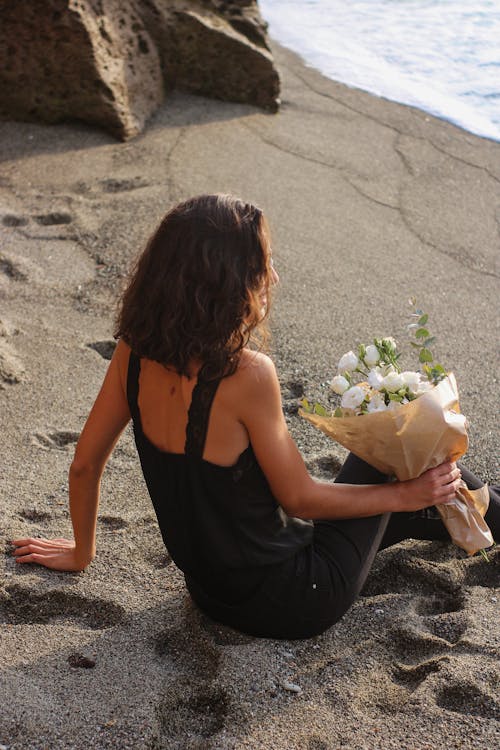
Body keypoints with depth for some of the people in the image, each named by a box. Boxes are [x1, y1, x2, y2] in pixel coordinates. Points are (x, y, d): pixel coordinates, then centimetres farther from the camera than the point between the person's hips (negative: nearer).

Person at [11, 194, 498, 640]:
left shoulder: (135, 352, -11)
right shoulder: (246, 374, -31)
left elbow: (85, 464, 1)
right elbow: (300, 498, -19)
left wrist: (82, 553, 17)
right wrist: (407, 494, -7)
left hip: (210, 592, 6)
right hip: (285, 604, -6)